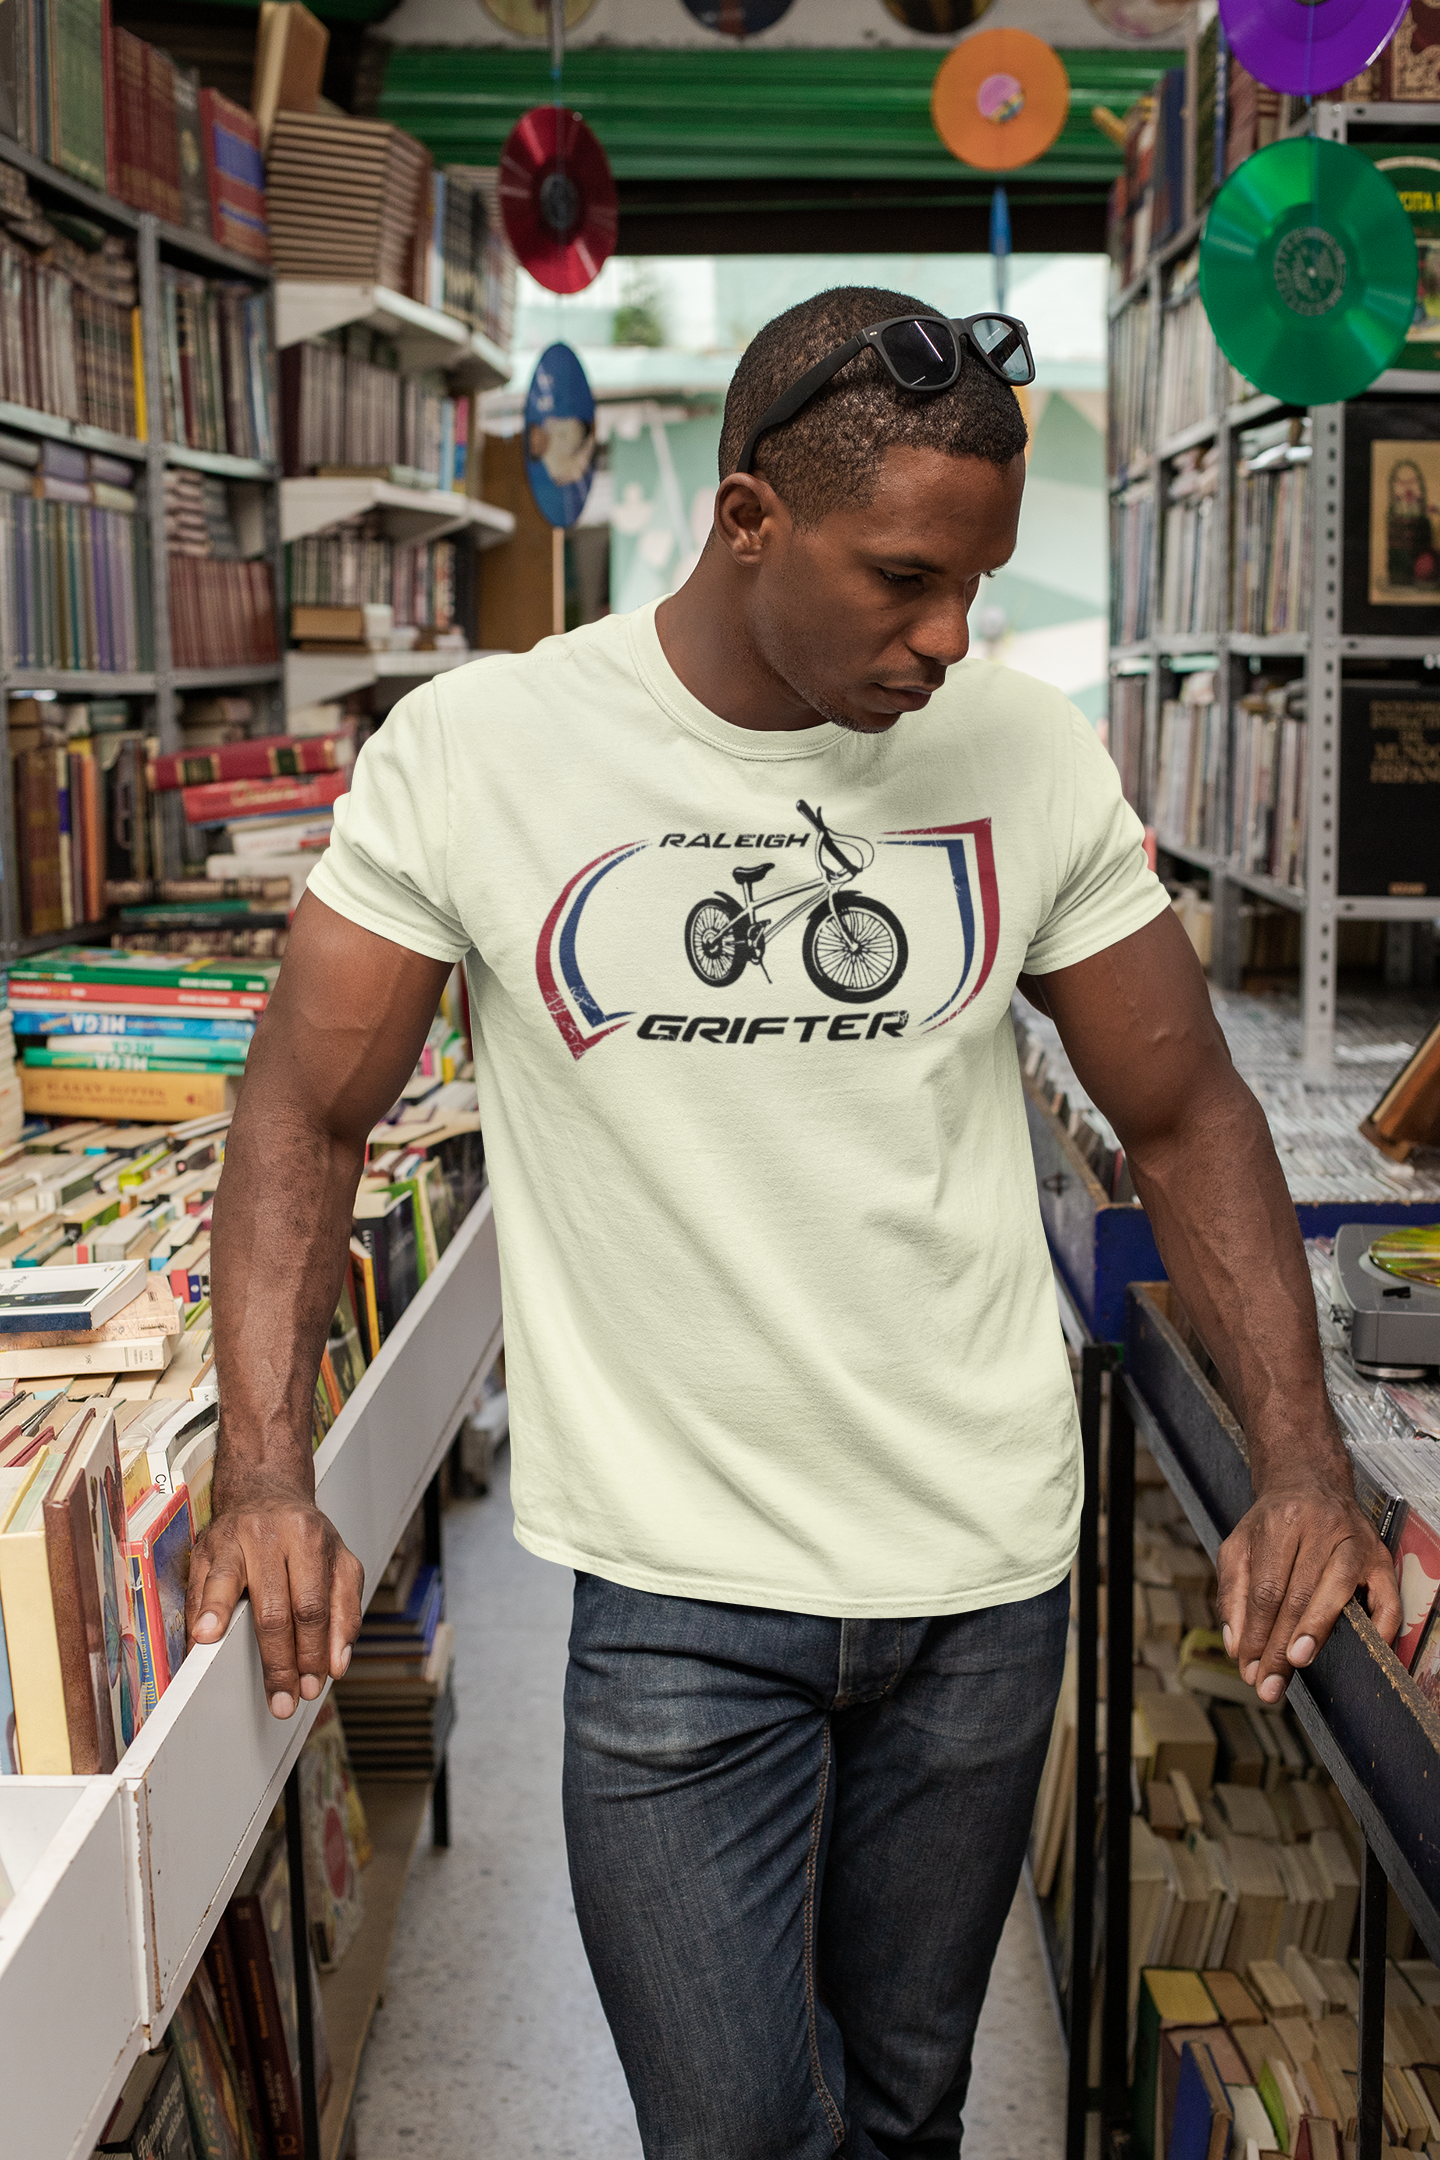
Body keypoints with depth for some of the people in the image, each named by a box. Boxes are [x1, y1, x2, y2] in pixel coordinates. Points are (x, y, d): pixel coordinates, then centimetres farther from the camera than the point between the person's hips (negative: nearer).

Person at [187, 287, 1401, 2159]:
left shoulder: (1030, 757, -3)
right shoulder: (473, 754, -9)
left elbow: (1185, 1112, 4)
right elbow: (309, 1114, -3)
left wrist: (1301, 1464, -7)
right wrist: (267, 1479, -15)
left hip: (992, 1579, 3)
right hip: (679, 1592, -2)